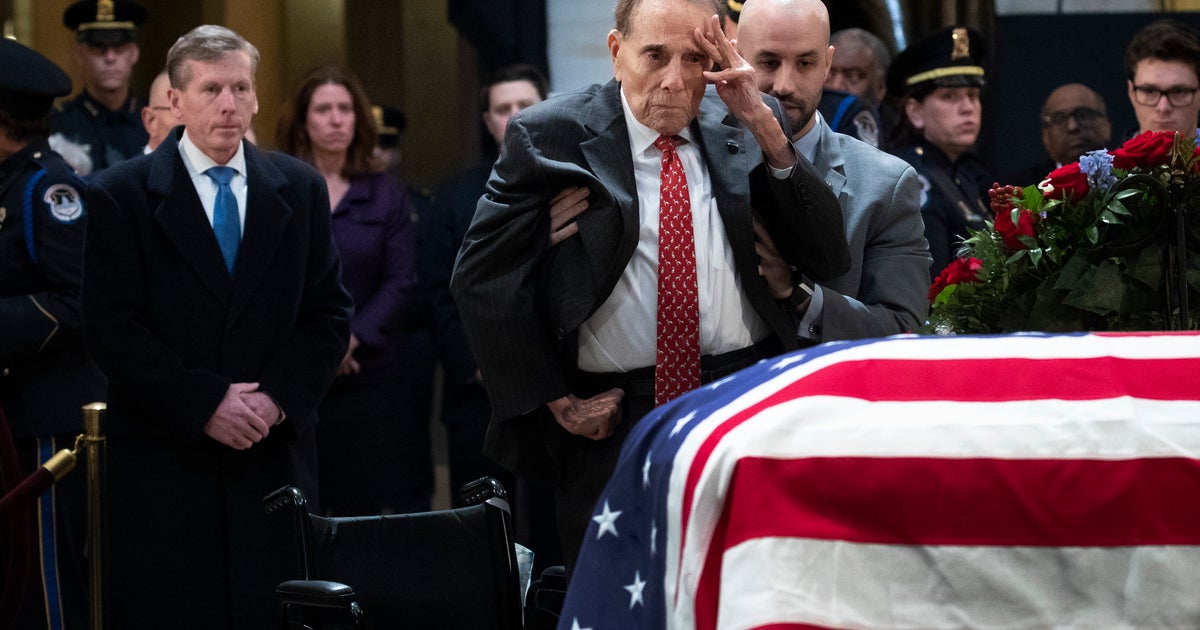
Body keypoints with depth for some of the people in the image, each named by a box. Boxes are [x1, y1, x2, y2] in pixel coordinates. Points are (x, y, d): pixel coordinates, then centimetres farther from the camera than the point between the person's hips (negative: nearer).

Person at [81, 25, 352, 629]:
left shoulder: (300, 188, 11)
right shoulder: (122, 194, 0)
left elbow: (328, 313, 9)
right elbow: (111, 326, -6)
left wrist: (279, 397, -7)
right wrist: (202, 404, -14)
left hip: (275, 452, 3)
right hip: (164, 460, -3)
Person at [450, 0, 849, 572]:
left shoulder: (746, 129, 5)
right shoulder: (549, 135, -2)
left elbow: (827, 261, -3)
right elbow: (482, 278, -2)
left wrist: (766, 128, -11)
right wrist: (552, 399, -5)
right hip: (610, 423, -2)